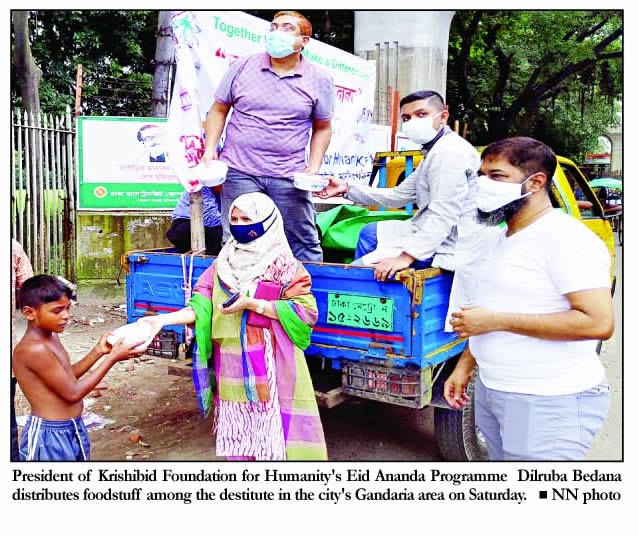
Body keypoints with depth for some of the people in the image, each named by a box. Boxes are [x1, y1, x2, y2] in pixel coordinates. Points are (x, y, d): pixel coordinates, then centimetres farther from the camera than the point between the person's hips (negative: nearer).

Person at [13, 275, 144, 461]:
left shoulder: (51, 337, 4)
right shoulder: (33, 349, -25)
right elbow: (73, 392, -22)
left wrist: (98, 351, 3)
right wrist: (112, 358, -18)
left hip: (72, 429, 9)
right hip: (50, 436, -9)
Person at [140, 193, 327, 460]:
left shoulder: (283, 264, -3)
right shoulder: (222, 264, 11)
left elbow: (306, 311, -10)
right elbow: (201, 308, 3)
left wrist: (252, 303, -15)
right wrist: (163, 319, -13)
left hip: (270, 366, -4)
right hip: (231, 367, 5)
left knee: (273, 430, -3)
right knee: (236, 437, 13)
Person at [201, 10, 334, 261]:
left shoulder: (319, 80, 4)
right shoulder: (242, 67, 5)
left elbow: (322, 127, 11)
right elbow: (219, 109, 12)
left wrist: (314, 168, -1)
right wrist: (210, 149, 1)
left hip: (290, 176, 0)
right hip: (240, 171, 0)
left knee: (305, 244, 5)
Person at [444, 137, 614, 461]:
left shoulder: (565, 238, -16)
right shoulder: (503, 239, 12)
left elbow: (599, 323, -25)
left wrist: (498, 320, -23)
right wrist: (464, 367, 16)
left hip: (549, 405, -9)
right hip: (491, 392, 9)